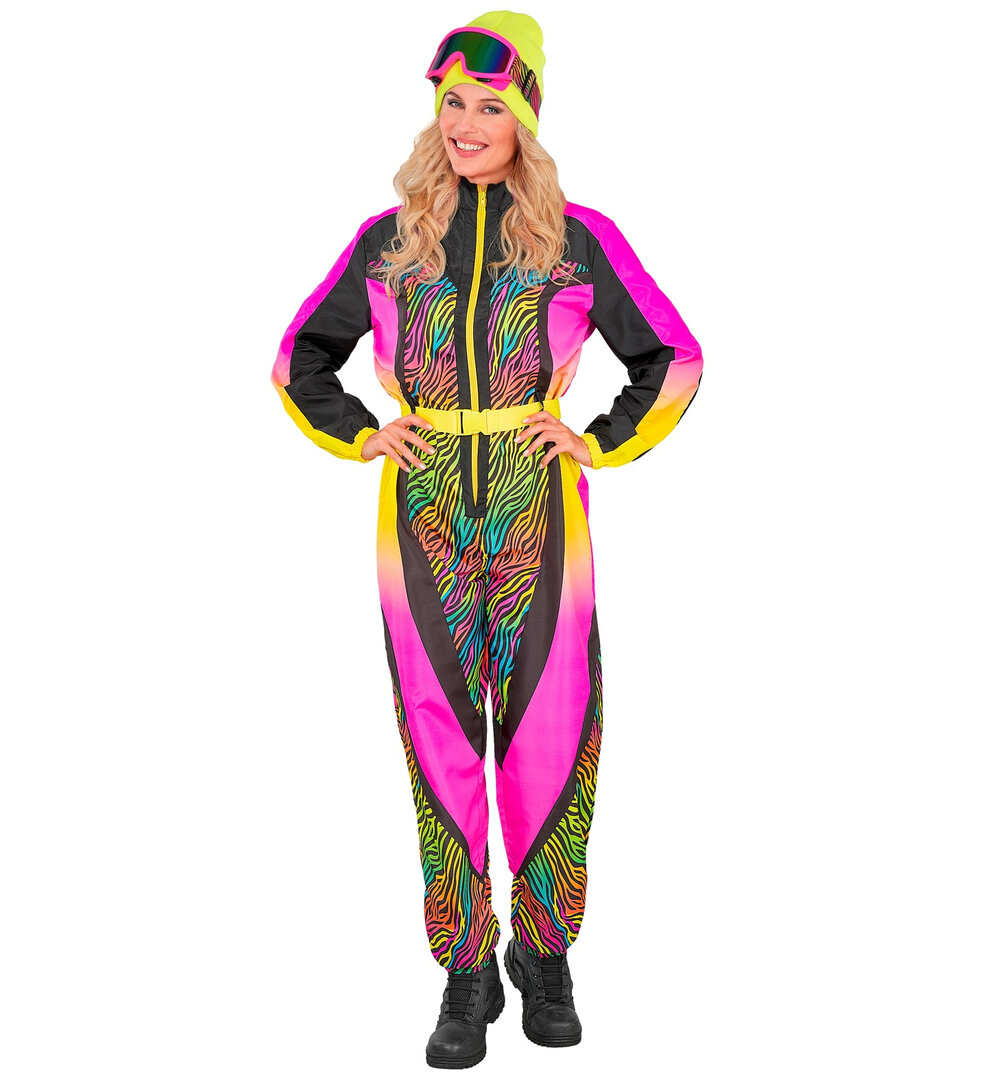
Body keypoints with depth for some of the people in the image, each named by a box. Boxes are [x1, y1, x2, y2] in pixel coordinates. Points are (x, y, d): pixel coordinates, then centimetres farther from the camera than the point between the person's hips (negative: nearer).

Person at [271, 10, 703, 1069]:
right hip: (424, 504, 1)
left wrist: (601, 442, 2)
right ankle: (466, 973, 11)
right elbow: (302, 358, 20)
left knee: (550, 726, -2)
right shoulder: (388, 239, 10)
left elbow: (673, 359, 11)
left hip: (534, 502, -1)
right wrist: (361, 435, 7)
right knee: (440, 730, 1)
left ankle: (542, 953, 17)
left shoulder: (577, 236, 5)